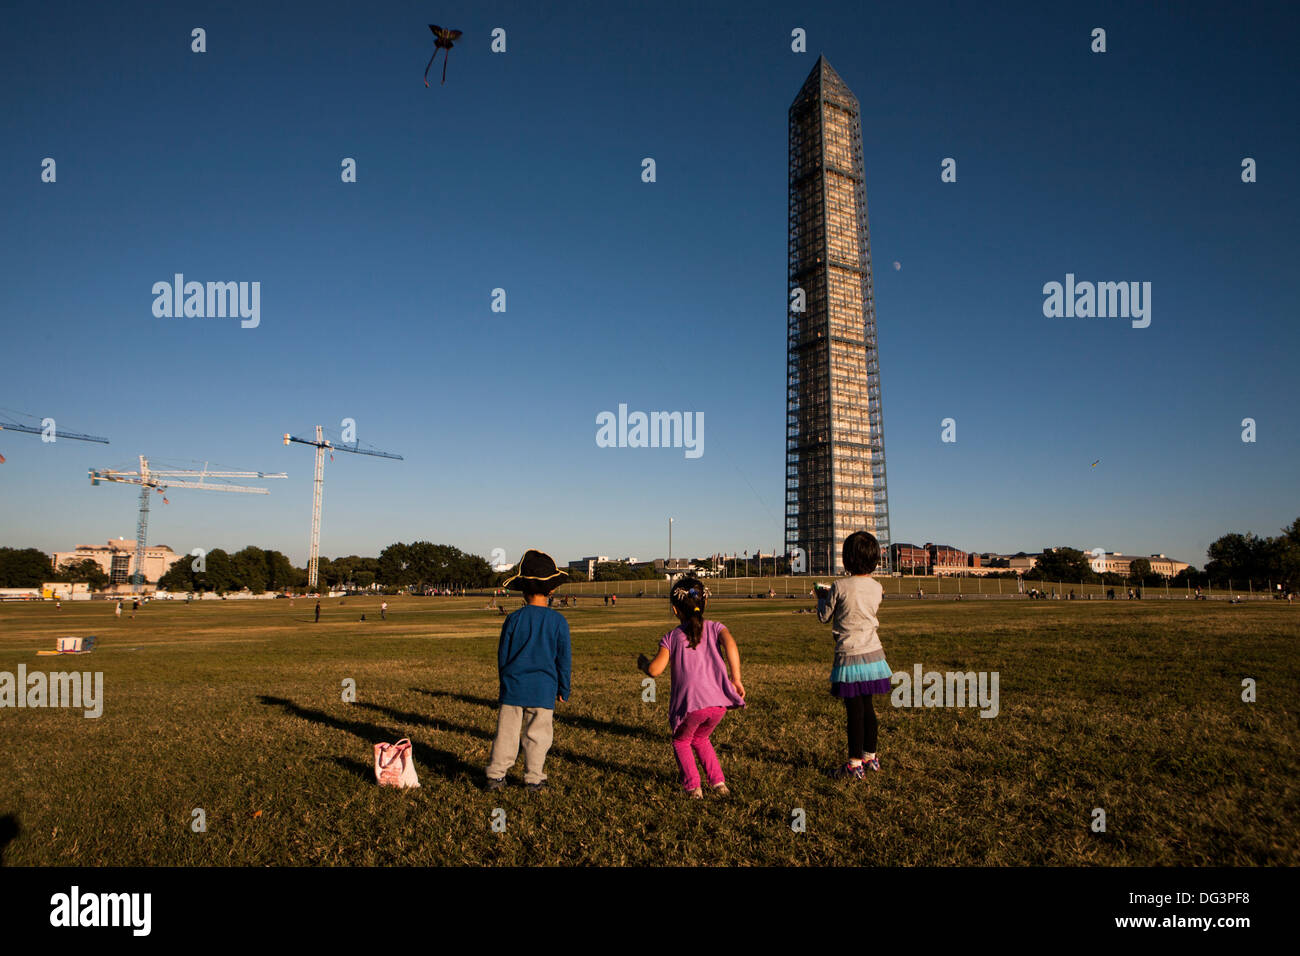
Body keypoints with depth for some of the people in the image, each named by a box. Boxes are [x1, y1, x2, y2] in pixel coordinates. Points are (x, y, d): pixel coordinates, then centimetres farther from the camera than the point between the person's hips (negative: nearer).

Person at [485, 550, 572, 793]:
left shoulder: (514, 619, -3)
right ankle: (533, 779, 14)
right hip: (543, 689, -1)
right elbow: (564, 659, 0)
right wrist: (563, 690, 11)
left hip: (514, 686, 1)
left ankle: (496, 775, 16)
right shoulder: (558, 621, -5)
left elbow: (503, 655, 6)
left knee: (507, 732, 9)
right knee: (537, 735, 8)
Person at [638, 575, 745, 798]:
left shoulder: (671, 637, 6)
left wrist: (643, 662, 16)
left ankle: (693, 786, 15)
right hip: (719, 702, 3)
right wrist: (736, 679, -9)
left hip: (690, 704, -3)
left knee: (681, 741, 25)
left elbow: (655, 670, -6)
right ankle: (718, 783, 24)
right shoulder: (715, 628, 11)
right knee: (700, 738, 30)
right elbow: (730, 644, -11)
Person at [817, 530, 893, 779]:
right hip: (873, 653, 6)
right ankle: (870, 756, 27)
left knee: (854, 711, 0)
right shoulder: (876, 587, 1)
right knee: (867, 706, 16)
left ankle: (855, 764, 7)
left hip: (850, 655, -5)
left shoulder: (840, 586, -14)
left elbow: (824, 617, -3)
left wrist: (822, 598, 17)